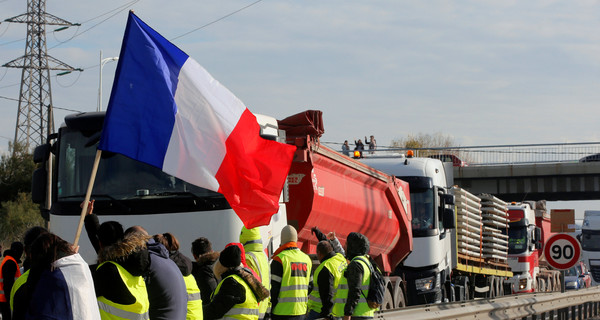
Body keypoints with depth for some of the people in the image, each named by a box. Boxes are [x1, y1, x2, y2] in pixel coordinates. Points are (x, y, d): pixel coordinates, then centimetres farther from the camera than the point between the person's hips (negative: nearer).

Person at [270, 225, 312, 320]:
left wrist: (269, 312, -4)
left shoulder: (279, 259, -10)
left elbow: (274, 289, -11)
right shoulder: (307, 259, 11)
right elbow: (309, 286, 16)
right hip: (301, 311, 6)